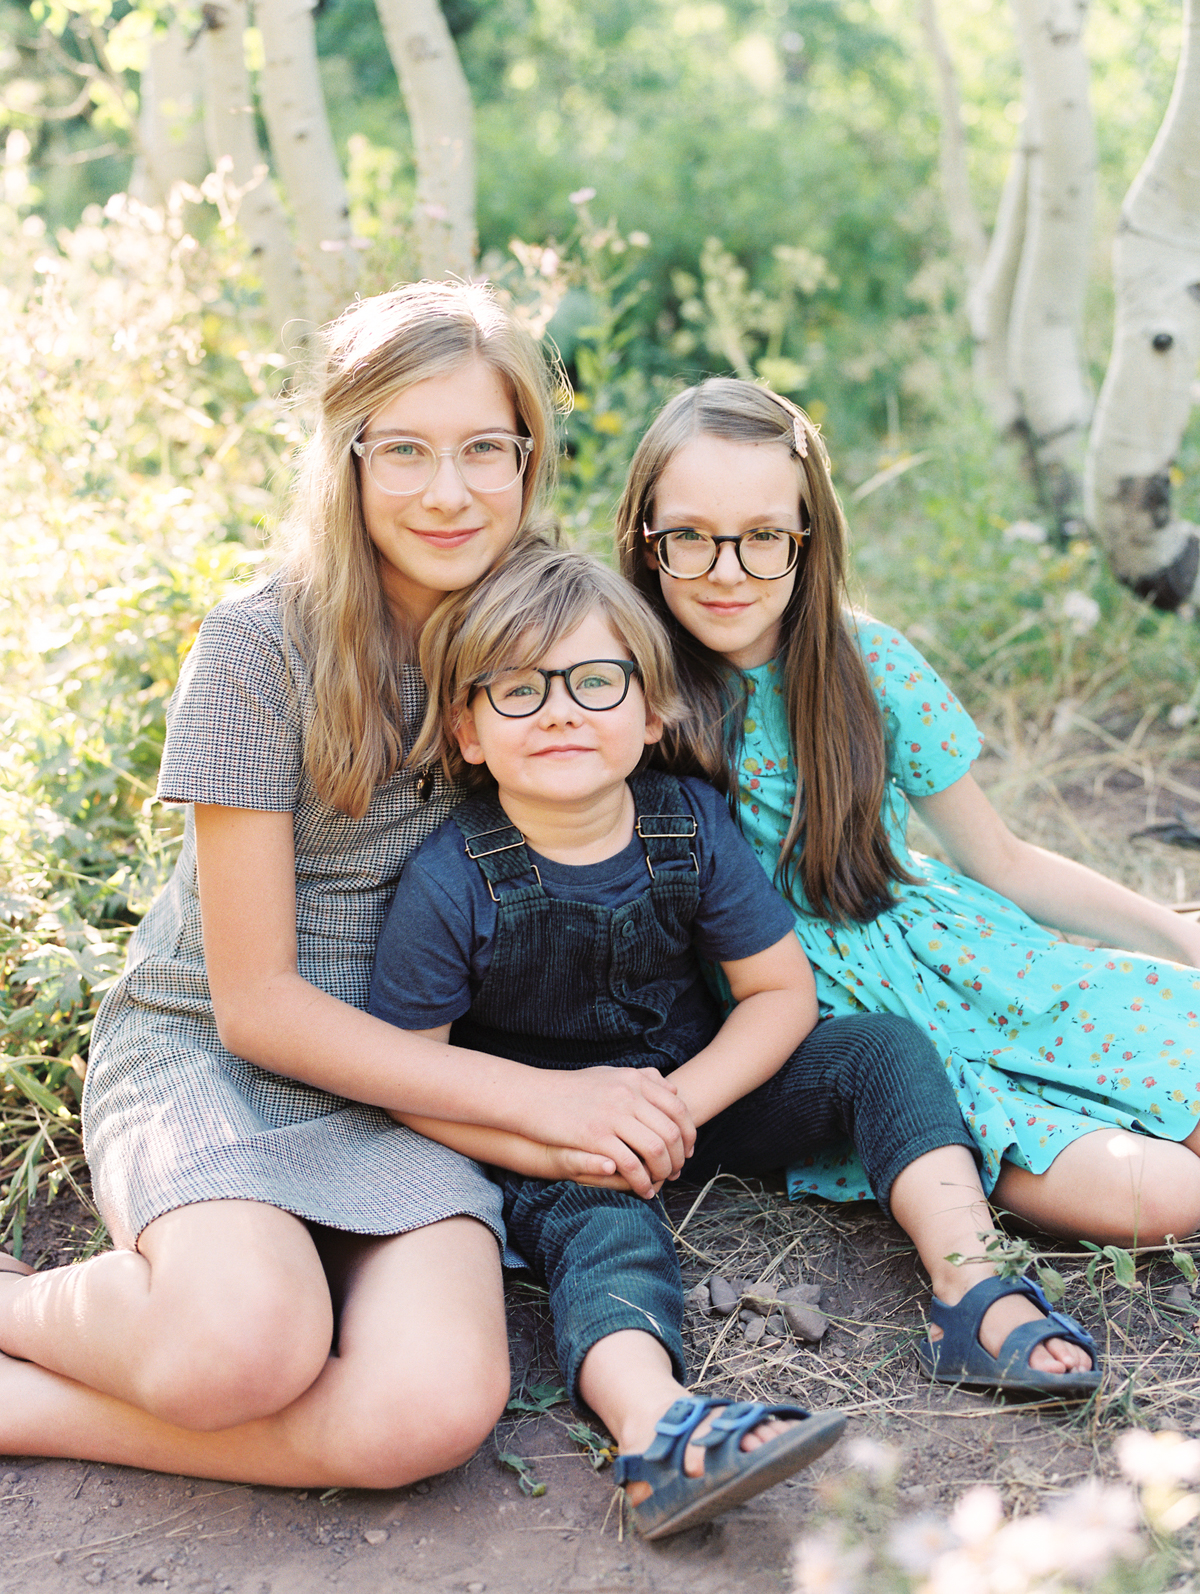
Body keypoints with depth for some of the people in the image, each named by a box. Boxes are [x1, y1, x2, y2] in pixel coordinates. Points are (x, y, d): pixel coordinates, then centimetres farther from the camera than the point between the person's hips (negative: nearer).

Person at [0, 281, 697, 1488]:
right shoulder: (262, 649, -12)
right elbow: (254, 1003, -12)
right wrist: (534, 1097, -15)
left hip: (399, 1096, 4)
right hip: (199, 1053, -3)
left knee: (434, 1408, -27)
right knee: (251, 1341, -36)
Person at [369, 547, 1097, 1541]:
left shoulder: (692, 826, -11)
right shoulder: (449, 885, -20)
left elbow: (782, 989, -4)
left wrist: (681, 1104, -19)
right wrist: (554, 1144, -27)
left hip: (693, 1092, 4)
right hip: (541, 1135, -4)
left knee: (883, 1048, -10)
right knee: (602, 1226, -35)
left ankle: (975, 1289, -21)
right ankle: (656, 1432, -59)